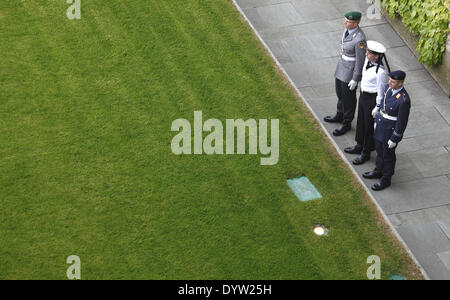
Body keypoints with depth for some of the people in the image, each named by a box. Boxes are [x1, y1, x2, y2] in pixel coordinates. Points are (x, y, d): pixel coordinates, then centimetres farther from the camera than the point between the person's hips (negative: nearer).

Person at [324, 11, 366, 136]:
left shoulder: (360, 39, -31)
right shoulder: (349, 29, -5)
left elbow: (360, 60, -24)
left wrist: (355, 79, -18)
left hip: (351, 70, -9)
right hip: (342, 65, 9)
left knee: (348, 98, 9)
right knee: (340, 92, 25)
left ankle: (346, 123, 28)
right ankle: (340, 116, 47)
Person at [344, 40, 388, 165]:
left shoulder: (380, 72, -32)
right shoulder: (367, 60, -8)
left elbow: (381, 92, -23)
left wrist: (377, 107, -16)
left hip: (372, 99, -9)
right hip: (363, 95, 9)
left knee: (369, 126, 11)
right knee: (361, 121, 26)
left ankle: (366, 153, 31)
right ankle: (359, 146, 48)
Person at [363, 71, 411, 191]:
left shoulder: (404, 100, -32)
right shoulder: (390, 88, -9)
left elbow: (402, 122, -23)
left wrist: (394, 139, -16)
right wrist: (377, 118, 21)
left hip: (391, 131, -8)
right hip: (380, 126, 8)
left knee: (388, 155, 13)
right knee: (379, 149, 26)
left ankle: (386, 179, 33)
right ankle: (378, 171, 49)